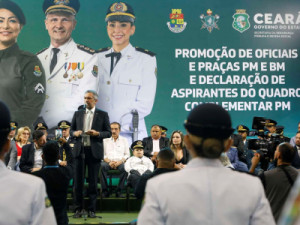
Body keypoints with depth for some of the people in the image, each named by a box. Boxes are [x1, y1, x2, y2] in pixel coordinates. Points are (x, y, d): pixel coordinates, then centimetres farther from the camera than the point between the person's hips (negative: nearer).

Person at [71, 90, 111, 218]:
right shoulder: (78, 114, 13)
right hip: (80, 150, 2)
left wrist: (97, 133, -14)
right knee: (78, 181, 2)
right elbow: (71, 129, 16)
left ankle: (92, 209, 10)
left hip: (94, 151, -2)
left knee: (93, 182, 2)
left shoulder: (103, 115, 5)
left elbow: (108, 133, 3)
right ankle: (78, 209, 11)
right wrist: (75, 133, -7)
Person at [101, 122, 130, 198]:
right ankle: (105, 191, -26)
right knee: (102, 166, -35)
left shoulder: (124, 140, 18)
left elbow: (127, 154, 11)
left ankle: (119, 191, -25)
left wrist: (120, 161, -9)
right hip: (108, 161, 0)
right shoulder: (105, 140, 16)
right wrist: (109, 161, -12)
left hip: (120, 162, 0)